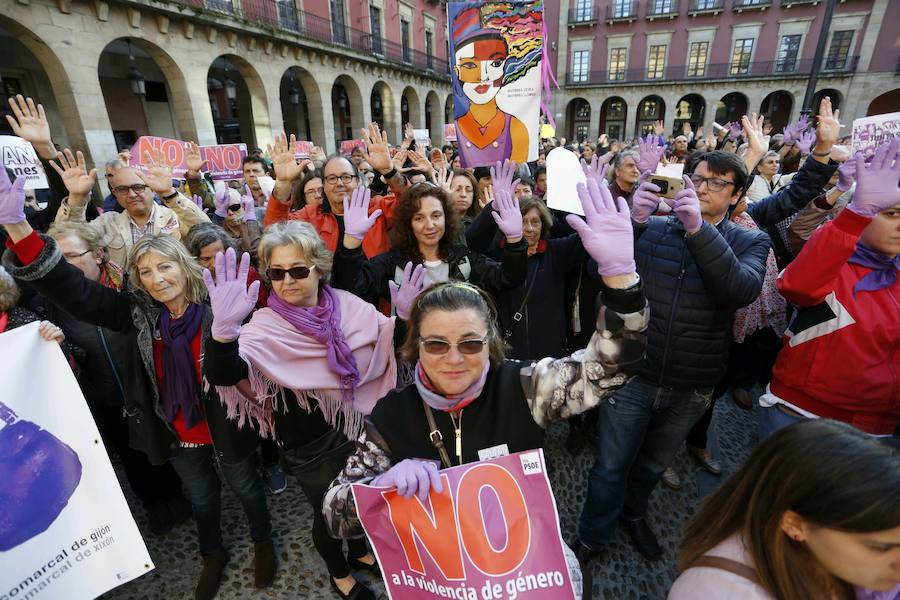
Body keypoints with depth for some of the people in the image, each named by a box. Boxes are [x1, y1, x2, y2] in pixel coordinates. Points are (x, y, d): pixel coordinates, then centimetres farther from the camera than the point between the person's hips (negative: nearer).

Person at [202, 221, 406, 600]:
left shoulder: (347, 305, -10)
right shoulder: (267, 326, -18)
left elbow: (390, 345, -4)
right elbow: (222, 376, -33)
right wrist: (224, 326, -51)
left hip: (357, 427, 4)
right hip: (309, 445, -3)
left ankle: (360, 552, 59)